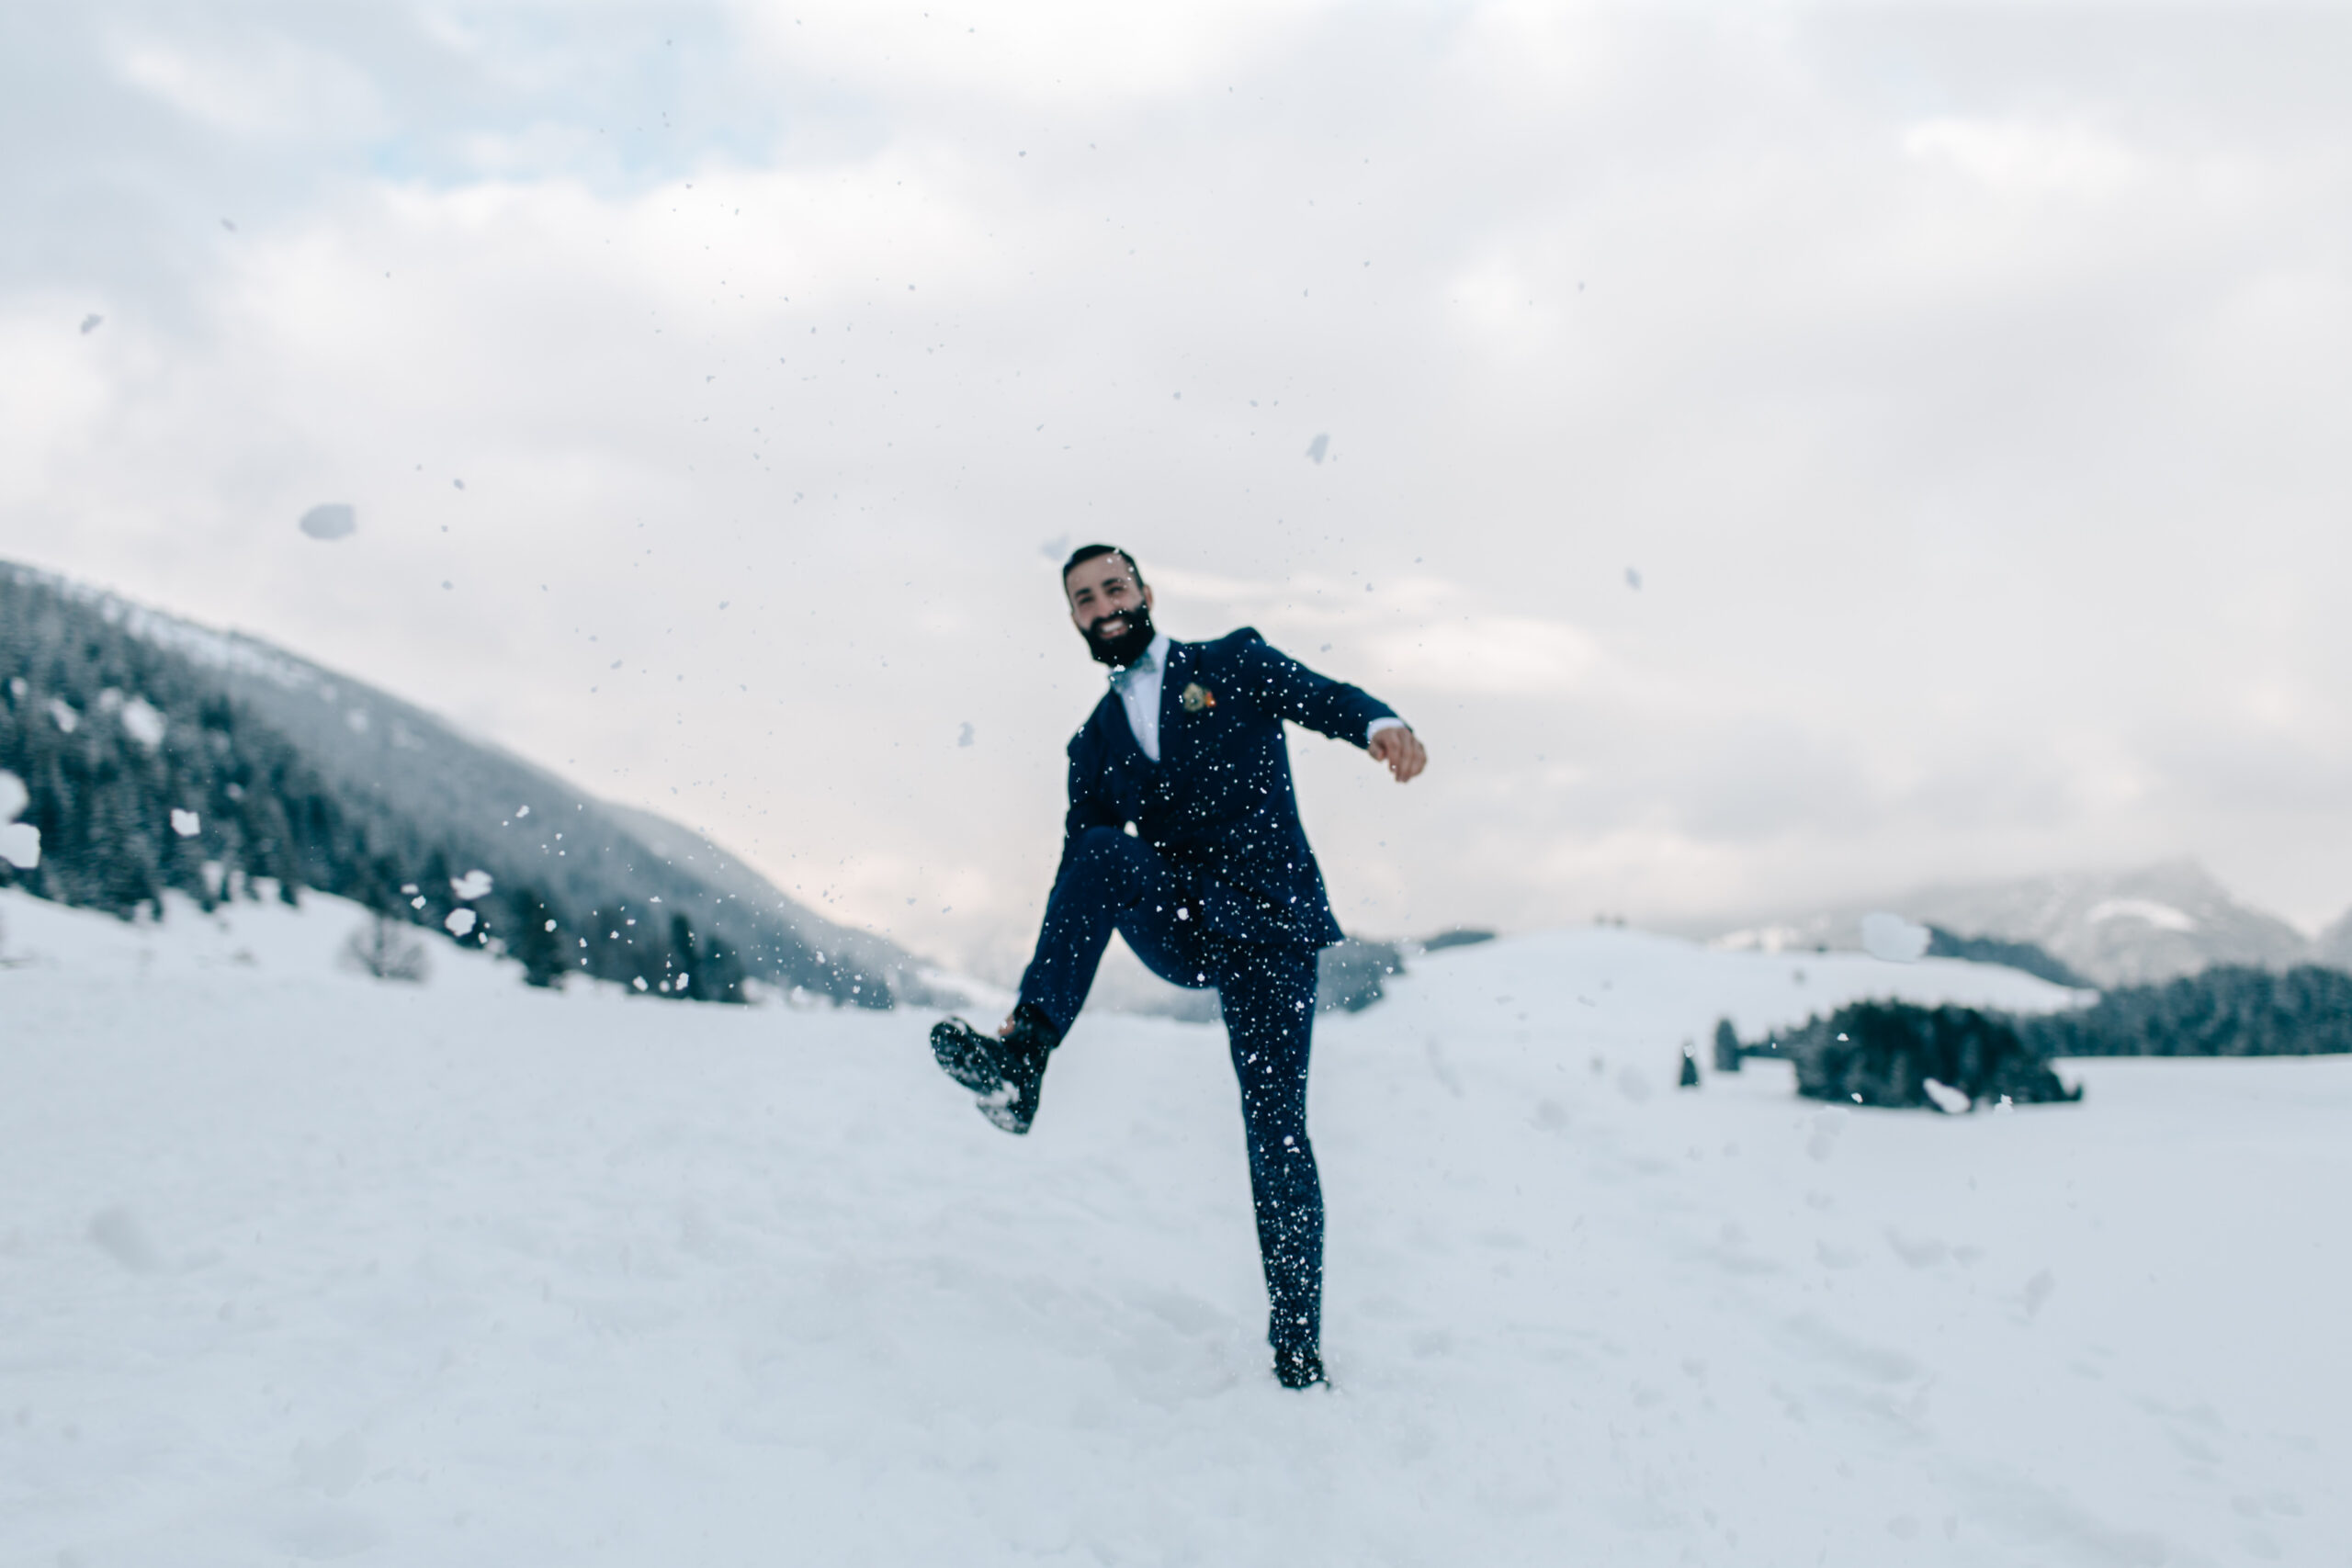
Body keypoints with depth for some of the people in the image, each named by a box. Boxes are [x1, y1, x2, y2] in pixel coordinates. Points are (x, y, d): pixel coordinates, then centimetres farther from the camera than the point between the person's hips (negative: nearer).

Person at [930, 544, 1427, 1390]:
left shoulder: (1234, 663, 10)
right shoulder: (1096, 743, 18)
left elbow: (1328, 698, -4)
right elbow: (1078, 874, 15)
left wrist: (1382, 724, -29)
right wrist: (1033, 1001, 5)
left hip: (1268, 929, -2)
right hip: (1181, 935, 3)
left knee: (1275, 1127, -10)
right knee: (1102, 852, -27)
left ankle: (1297, 1344, -1)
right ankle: (1022, 1054, -34)